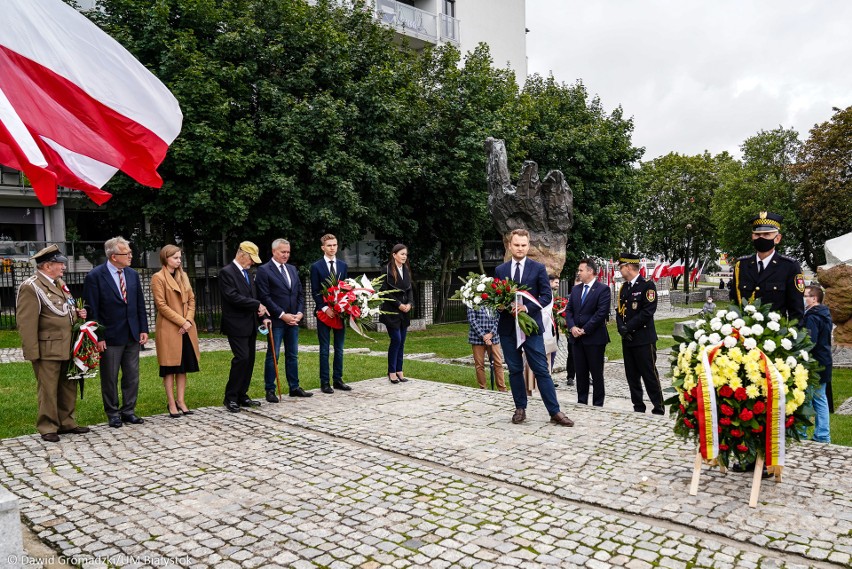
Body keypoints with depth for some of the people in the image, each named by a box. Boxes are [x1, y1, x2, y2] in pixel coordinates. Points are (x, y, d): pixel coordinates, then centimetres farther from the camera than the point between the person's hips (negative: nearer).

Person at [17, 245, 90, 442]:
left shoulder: (60, 283, 15)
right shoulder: (31, 287, -13)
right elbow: (26, 323, -16)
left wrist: (77, 314, 7)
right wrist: (32, 353, -18)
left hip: (68, 348, 8)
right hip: (48, 350, -8)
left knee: (68, 388, 15)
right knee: (48, 390, 2)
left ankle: (67, 423, 27)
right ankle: (47, 428, 15)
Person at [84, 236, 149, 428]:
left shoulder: (133, 275, 7)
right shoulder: (95, 276, -10)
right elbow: (92, 310, -9)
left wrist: (144, 329, 5)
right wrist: (98, 337, -12)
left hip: (132, 335, 5)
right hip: (110, 337, -5)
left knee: (132, 376, 10)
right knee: (110, 378, 7)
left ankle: (128, 411, 22)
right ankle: (113, 413, 21)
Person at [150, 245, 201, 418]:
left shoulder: (183, 276, 13)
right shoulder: (158, 278, -7)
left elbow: (191, 299, 11)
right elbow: (161, 305, -12)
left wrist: (189, 320, -4)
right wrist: (182, 322, -15)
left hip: (186, 328, 6)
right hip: (168, 328, -6)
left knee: (183, 366, 8)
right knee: (170, 367, 1)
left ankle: (181, 400, 16)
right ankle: (172, 403, 8)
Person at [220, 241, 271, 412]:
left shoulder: (247, 273, 16)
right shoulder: (226, 272, -10)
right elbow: (233, 296, -20)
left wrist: (264, 316, 5)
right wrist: (257, 305, -15)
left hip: (250, 325, 8)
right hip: (236, 325, -8)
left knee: (249, 359, 8)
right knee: (241, 358, -12)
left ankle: (242, 395, 17)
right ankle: (230, 398, 0)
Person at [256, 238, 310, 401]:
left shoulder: (292, 269, 14)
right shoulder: (264, 270, -6)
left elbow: (300, 293, 15)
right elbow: (265, 297, -12)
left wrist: (300, 313, 0)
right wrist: (282, 315, -15)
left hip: (293, 320, 6)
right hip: (276, 321, -6)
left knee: (293, 355, 12)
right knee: (273, 356, 0)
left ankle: (294, 388, 20)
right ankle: (270, 390, 9)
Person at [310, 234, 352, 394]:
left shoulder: (343, 265, 10)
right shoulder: (316, 267, -2)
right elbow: (315, 292, -5)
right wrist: (325, 308, -16)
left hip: (340, 312, 4)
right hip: (324, 312, -4)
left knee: (339, 348, 8)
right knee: (325, 349, 1)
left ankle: (338, 380, 16)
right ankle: (324, 382, 7)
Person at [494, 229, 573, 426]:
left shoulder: (538, 268, 1)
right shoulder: (500, 270, 8)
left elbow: (546, 295, -3)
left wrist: (527, 307, -17)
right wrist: (502, 305, -12)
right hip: (508, 327, 2)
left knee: (541, 370, -2)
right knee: (515, 370, 9)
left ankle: (555, 412, 3)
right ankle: (520, 409, 20)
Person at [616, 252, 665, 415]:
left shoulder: (647, 285, -8)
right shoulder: (624, 288, 15)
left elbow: (647, 312, -15)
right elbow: (619, 311, 13)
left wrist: (629, 327, -15)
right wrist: (622, 328, -5)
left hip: (644, 339, -7)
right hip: (627, 339, 7)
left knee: (650, 375, -3)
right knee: (632, 376, 10)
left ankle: (658, 409, 6)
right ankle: (638, 408, 18)